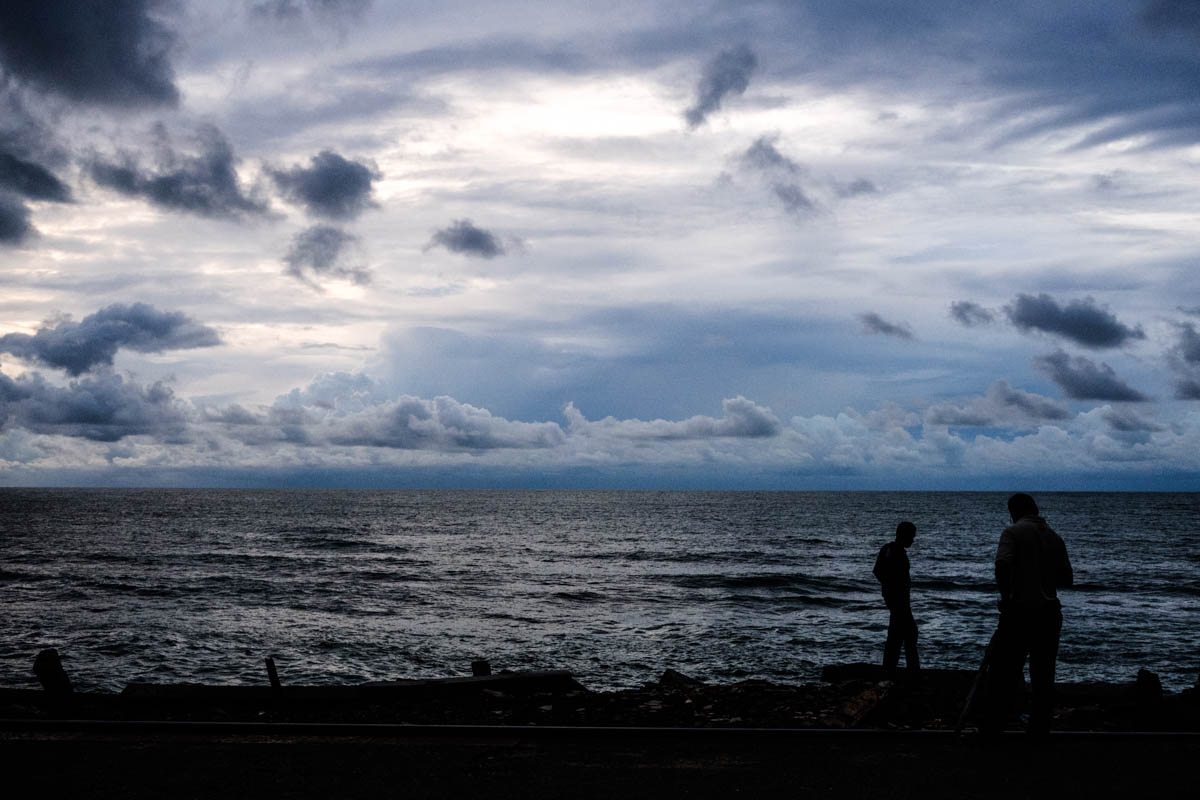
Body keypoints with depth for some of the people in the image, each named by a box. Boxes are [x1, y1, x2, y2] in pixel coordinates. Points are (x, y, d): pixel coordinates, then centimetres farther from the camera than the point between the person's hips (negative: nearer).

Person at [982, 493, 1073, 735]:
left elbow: (1003, 563, -22)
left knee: (1002, 676, 0)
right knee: (1043, 678, 9)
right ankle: (1040, 728, 10)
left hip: (1018, 612, -5)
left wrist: (1005, 593, -9)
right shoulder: (1054, 537, 12)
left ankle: (993, 728, 0)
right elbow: (1067, 579, 14)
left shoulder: (1013, 532, -5)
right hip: (1050, 614, 5)